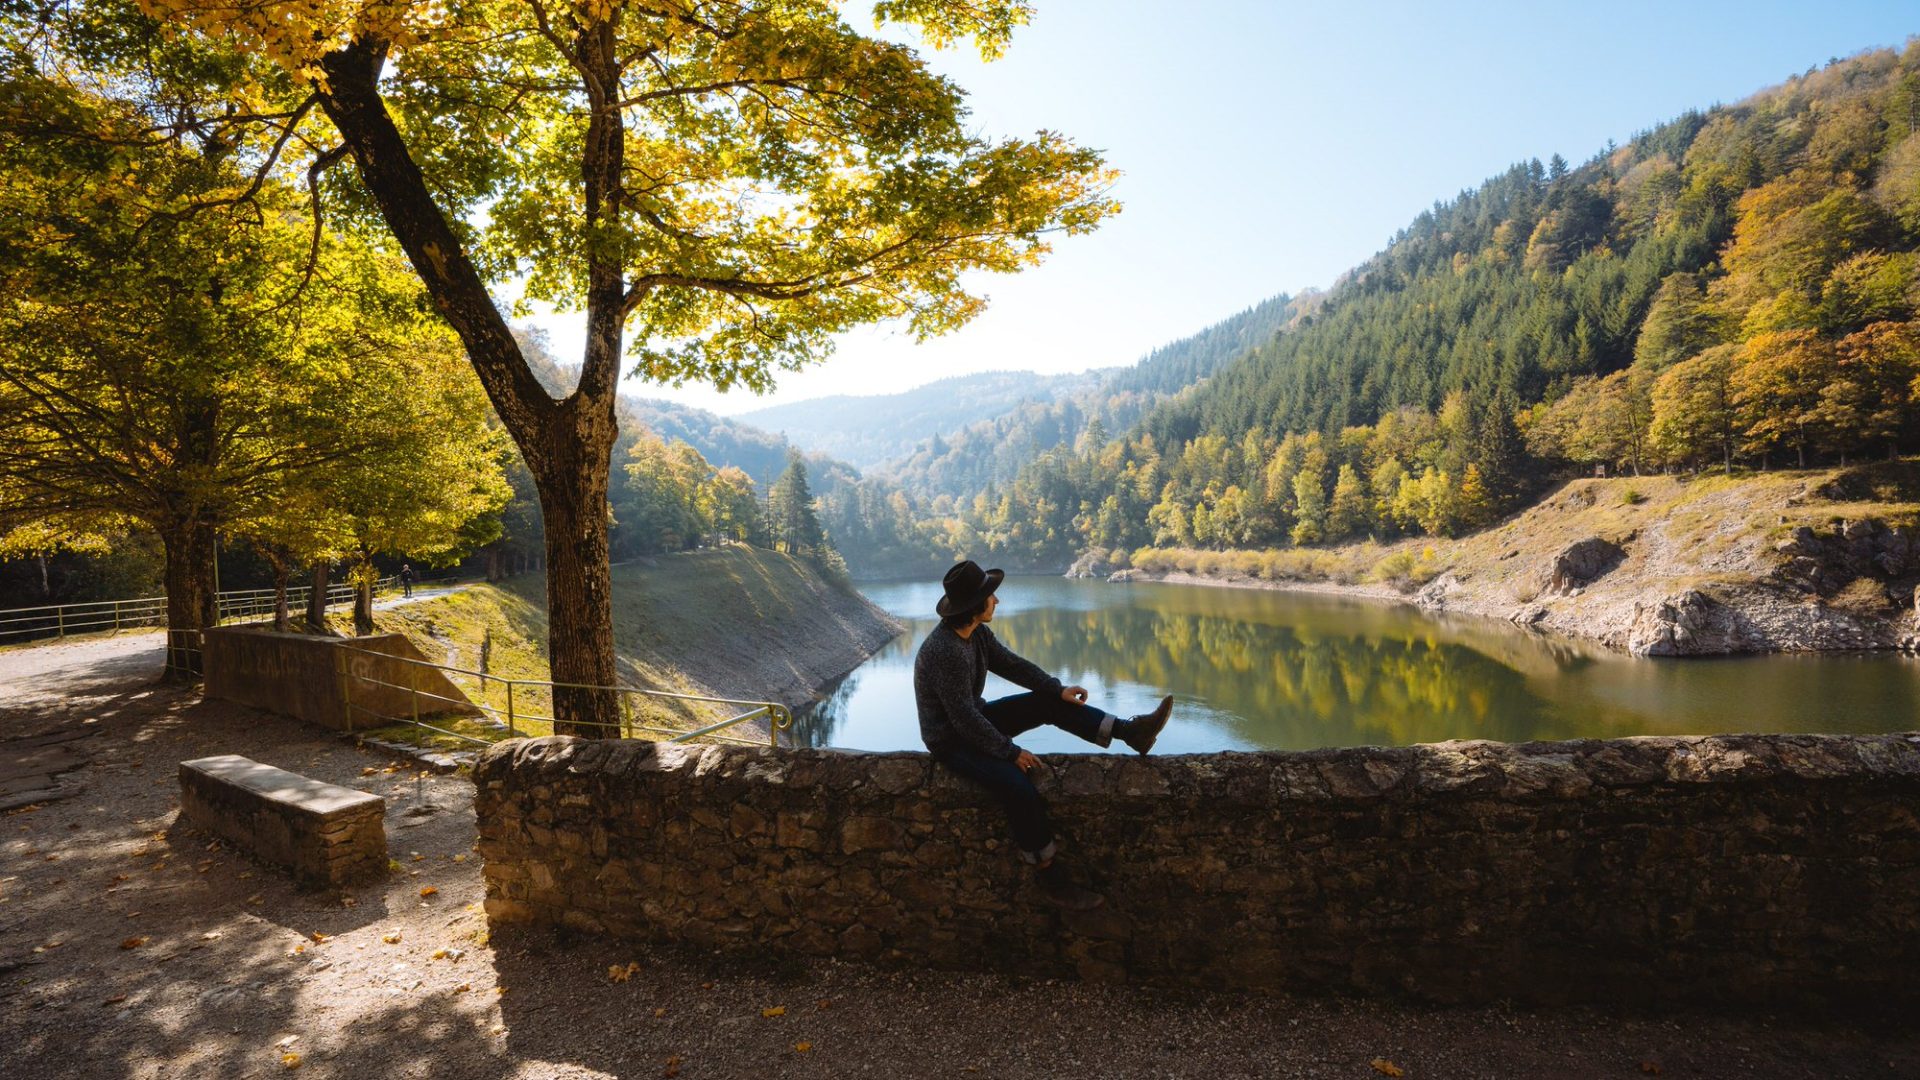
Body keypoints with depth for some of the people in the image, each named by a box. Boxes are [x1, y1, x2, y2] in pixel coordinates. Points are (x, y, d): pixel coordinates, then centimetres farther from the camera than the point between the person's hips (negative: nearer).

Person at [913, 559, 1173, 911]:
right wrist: (1010, 752, -22)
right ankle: (1051, 880, -10)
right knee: (1019, 787, -25)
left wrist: (1058, 689, -3)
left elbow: (1011, 664, 7)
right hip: (951, 741, -9)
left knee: (1047, 704, 0)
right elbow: (964, 719, -29)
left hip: (974, 720, 9)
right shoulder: (946, 651, -32)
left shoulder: (977, 632, -4)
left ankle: (1131, 731, 3)